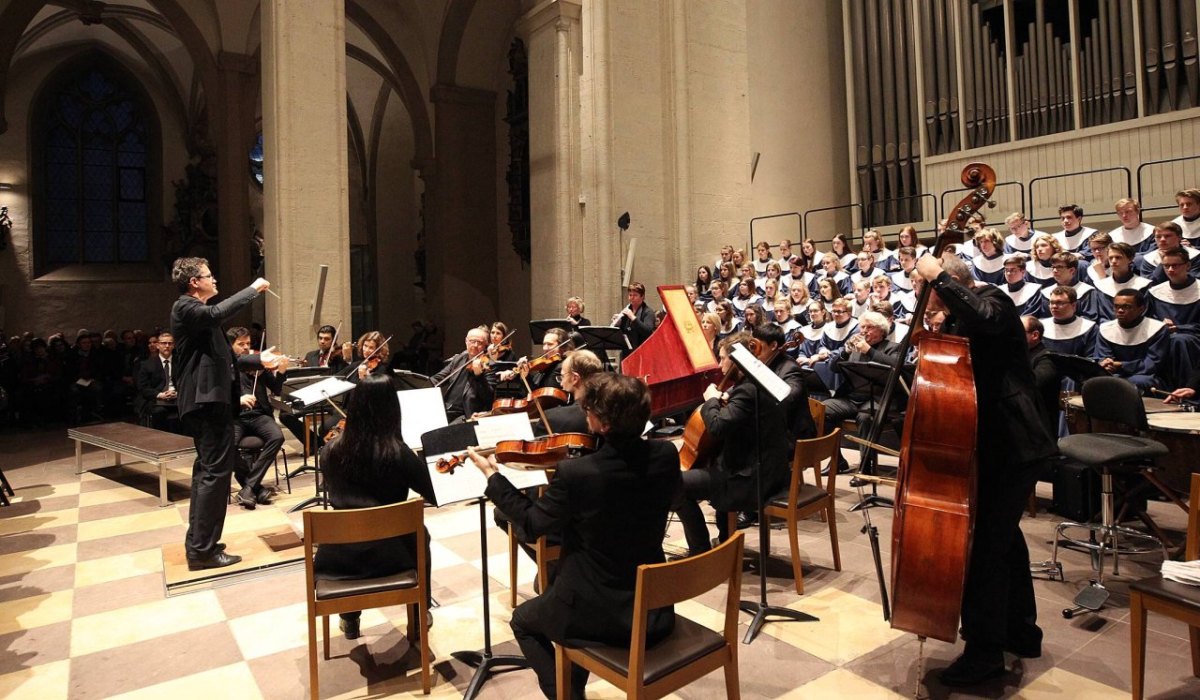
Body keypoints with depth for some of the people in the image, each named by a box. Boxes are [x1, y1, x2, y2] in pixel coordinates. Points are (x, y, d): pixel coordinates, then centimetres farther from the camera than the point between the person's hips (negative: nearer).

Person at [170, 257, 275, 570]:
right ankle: (203, 550, -5)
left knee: (206, 469, 17)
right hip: (208, 401, -12)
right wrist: (253, 289, -23)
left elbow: (221, 357, 26)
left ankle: (198, 542, 26)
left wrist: (258, 360, 23)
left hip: (207, 401, 12)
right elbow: (218, 313, -32)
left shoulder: (197, 312, 22)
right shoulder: (185, 308, -10)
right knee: (217, 470, -10)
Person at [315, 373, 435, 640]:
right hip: (388, 553, -2)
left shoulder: (331, 451, -8)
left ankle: (349, 619, 43)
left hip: (339, 556, 3)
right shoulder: (398, 453, -19)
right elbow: (435, 495, -7)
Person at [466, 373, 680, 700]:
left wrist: (492, 475, 2)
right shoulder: (666, 456, -13)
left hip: (598, 615, -5)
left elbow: (532, 524, -9)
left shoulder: (574, 473, -26)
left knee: (523, 620, 26)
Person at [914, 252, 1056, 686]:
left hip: (1013, 444, -11)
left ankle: (986, 649, 5)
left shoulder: (993, 299, -11)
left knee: (986, 543, -7)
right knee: (1003, 535, 21)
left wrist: (937, 277, -30)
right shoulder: (963, 317, 14)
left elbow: (983, 319, -37)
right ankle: (1021, 631, 37)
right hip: (998, 441, 11)